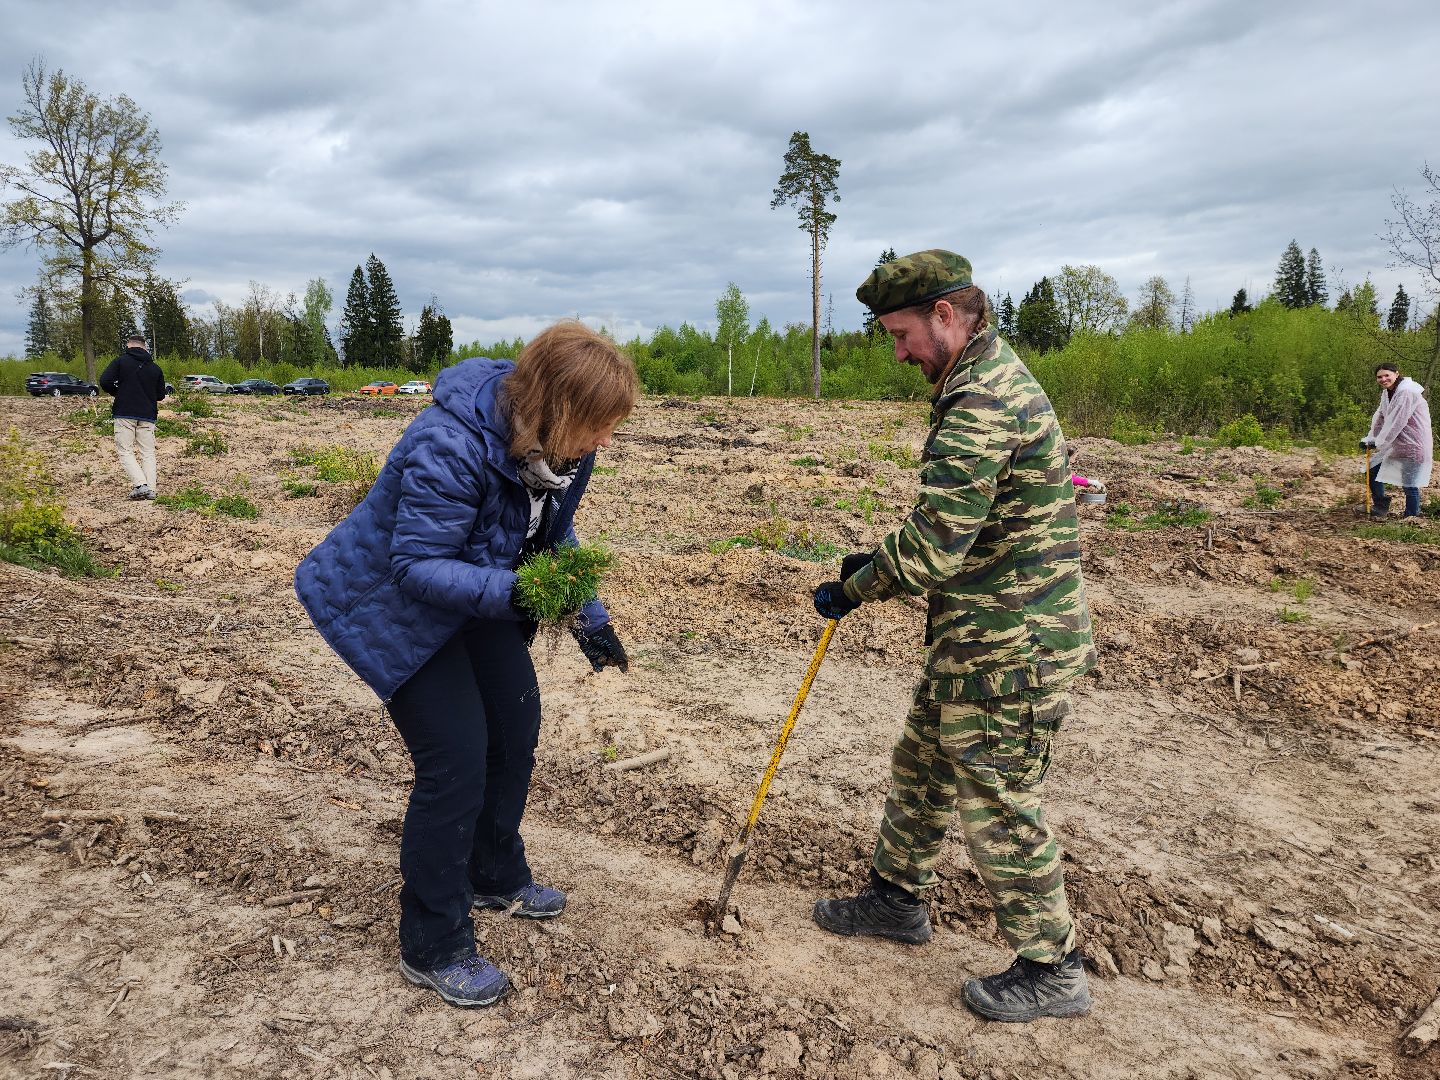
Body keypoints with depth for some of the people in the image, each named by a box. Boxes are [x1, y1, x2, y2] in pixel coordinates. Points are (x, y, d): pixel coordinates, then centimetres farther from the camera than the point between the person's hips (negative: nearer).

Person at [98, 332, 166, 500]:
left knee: (125, 452, 1)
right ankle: (150, 489, -2)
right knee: (148, 453, 7)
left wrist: (116, 393, 9)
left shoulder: (120, 361, 0)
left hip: (125, 414, -3)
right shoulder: (155, 368, 9)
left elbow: (105, 381, -10)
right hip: (147, 416, 3)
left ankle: (140, 484, -16)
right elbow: (160, 396, 13)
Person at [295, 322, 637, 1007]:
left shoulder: (562, 447, -11)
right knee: (455, 761, -11)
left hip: (477, 595, 8)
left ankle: (495, 876, 37)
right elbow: (418, 566, -33)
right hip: (393, 607, -8)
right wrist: (512, 591, -47)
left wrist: (589, 619, -6)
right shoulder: (449, 448, -36)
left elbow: (556, 539, 3)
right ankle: (433, 949, 8)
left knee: (516, 727, 11)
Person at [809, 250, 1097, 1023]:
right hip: (977, 639, 10)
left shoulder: (981, 405, -24)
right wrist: (878, 562, 9)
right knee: (921, 765, 21)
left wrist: (853, 589, -12)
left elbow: (932, 548, -27)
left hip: (1009, 647, -10)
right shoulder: (992, 379, 12)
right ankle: (897, 899, 40)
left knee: (998, 804, 3)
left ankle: (1051, 972, 22)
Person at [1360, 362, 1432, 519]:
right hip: (1397, 444, 10)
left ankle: (1412, 517, 5)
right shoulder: (1387, 393, 10)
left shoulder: (1407, 393, -19)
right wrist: (1369, 439, -1)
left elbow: (1395, 422, -22)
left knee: (1409, 485, -6)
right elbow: (1380, 419, 10)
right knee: (1372, 469, 12)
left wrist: (1378, 443, -17)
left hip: (1414, 445, -10)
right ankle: (1381, 507, 24)